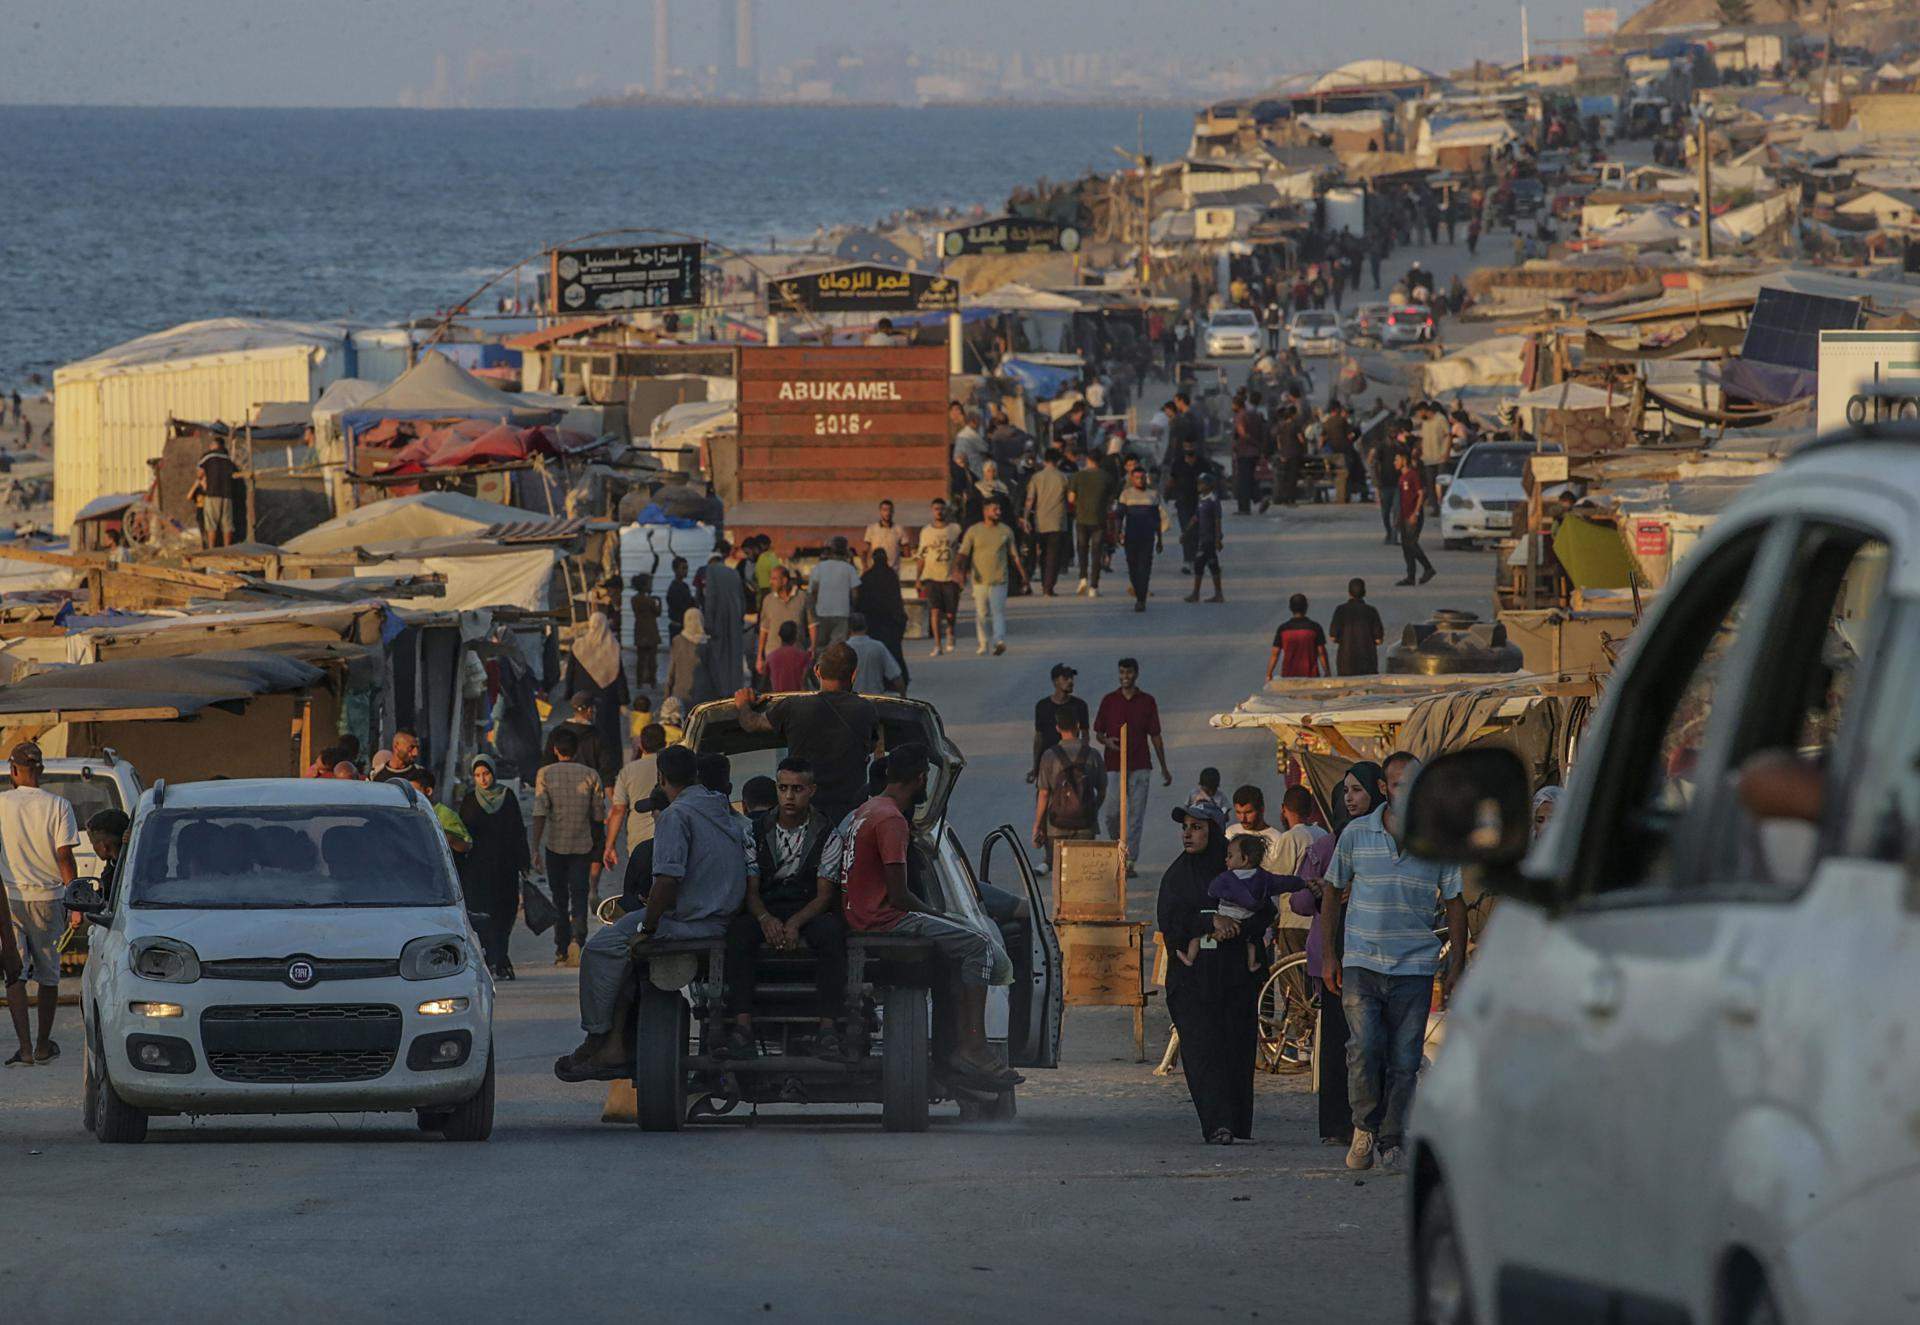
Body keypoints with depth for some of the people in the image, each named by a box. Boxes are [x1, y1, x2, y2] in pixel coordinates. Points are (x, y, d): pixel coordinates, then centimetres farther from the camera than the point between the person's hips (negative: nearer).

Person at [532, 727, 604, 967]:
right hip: (583, 846, 0)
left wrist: (535, 848, -11)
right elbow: (597, 815, 7)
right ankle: (578, 936, -26)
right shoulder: (590, 775, 1)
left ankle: (562, 951, 13)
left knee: (559, 899, 10)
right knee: (579, 894, 0)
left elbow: (540, 812, -10)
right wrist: (597, 846, 20)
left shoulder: (545, 774, -3)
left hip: (555, 845, 0)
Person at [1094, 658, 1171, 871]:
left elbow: (1155, 736, 10)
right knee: (1113, 813, -4)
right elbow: (1098, 732, 10)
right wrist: (1107, 741, -14)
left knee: (1136, 814, -4)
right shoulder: (1109, 700, 6)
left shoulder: (1147, 701, 6)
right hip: (1114, 765, 0)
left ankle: (1130, 861, -2)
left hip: (1140, 766, 0)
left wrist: (1164, 768, 11)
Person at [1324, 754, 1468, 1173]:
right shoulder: (1356, 835, 2)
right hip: (1361, 963, -1)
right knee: (1365, 1049, -14)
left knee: (1404, 1060, 0)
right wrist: (1330, 956, 10)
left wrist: (1456, 965, 4)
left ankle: (1392, 1140, 11)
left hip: (1415, 967, 1)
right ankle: (1365, 1127, 7)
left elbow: (1455, 904, 9)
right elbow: (1334, 895, 12)